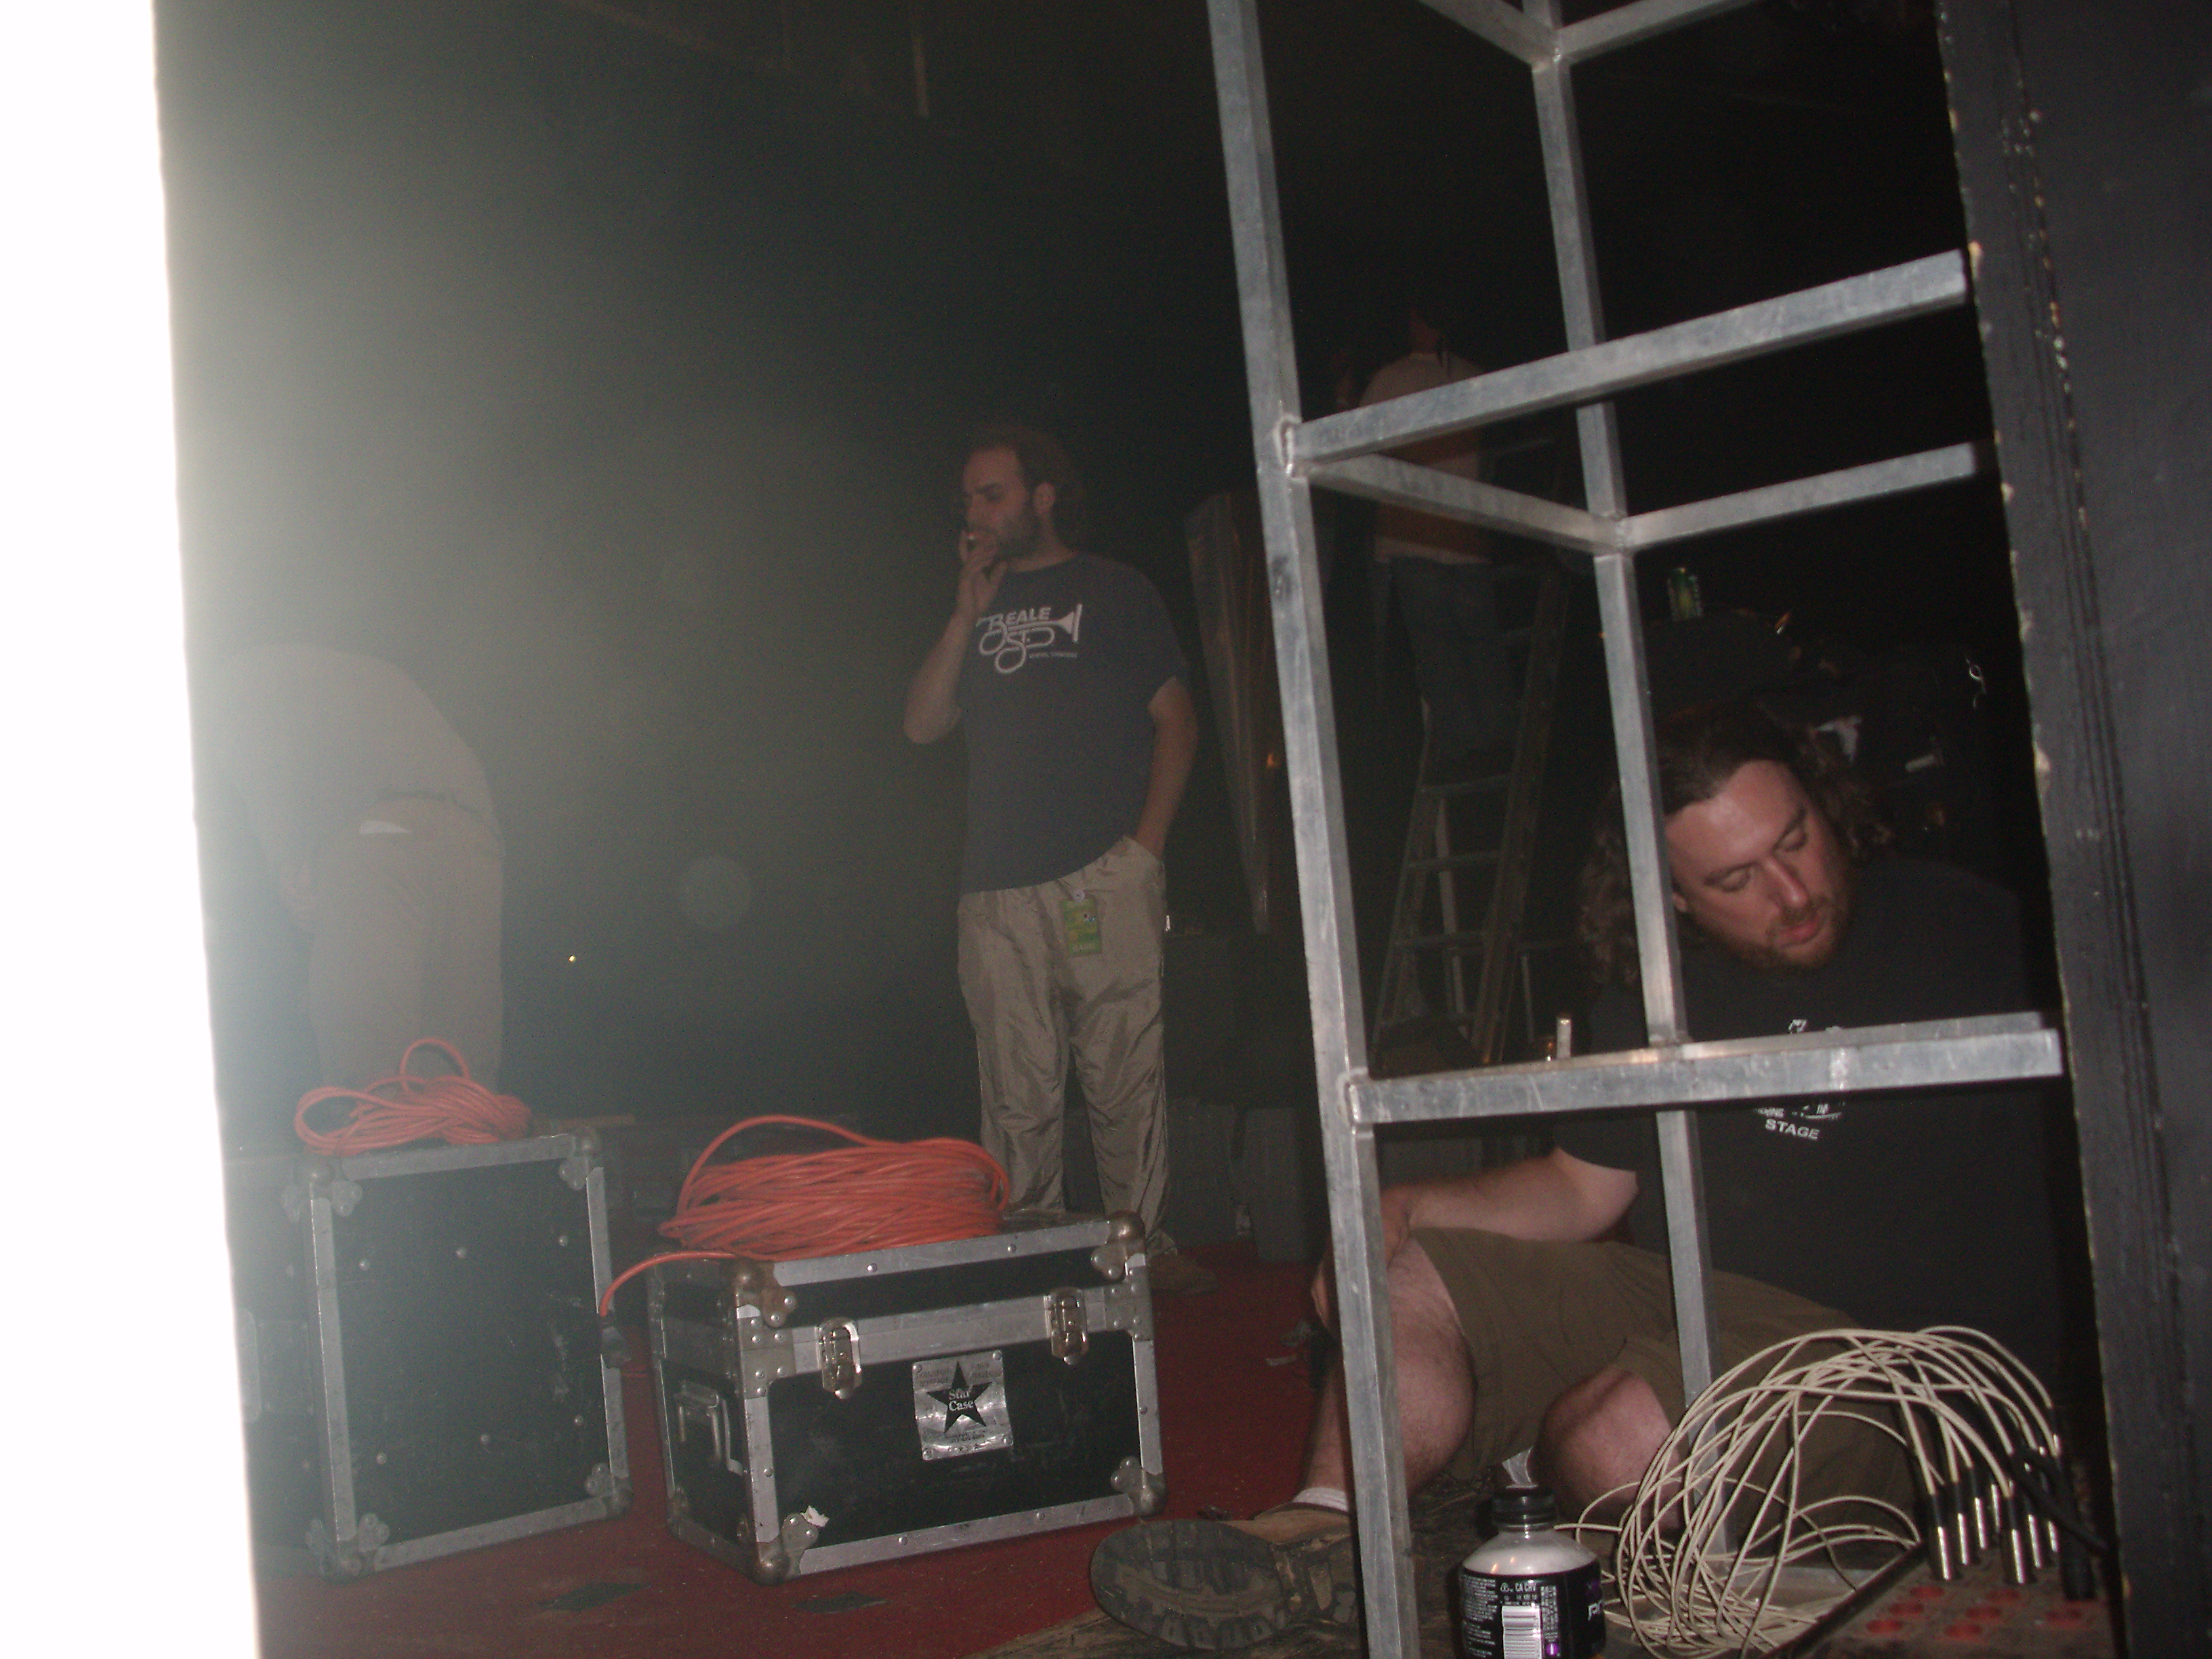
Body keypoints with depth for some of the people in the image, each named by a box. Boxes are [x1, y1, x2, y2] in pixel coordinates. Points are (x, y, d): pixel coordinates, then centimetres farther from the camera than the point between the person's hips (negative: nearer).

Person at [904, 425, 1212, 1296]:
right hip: (996, 888, 3)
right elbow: (922, 724, 11)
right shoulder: (973, 605, 21)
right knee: (1017, 1093, 1)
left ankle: (1142, 1243, 6)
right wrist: (967, 615, 2)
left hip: (1104, 876, -3)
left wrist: (1147, 842, -6)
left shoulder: (1113, 592, 10)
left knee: (1125, 1077, -4)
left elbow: (1176, 720, 4)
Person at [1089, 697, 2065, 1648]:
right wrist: (1405, 1209, -3)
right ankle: (1325, 1532, -23)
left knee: (1608, 1434, -32)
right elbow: (1580, 1188, 13)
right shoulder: (1664, 994, 8)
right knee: (1412, 1287, -4)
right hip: (1709, 1301, 6)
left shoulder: (1965, 932, -6)